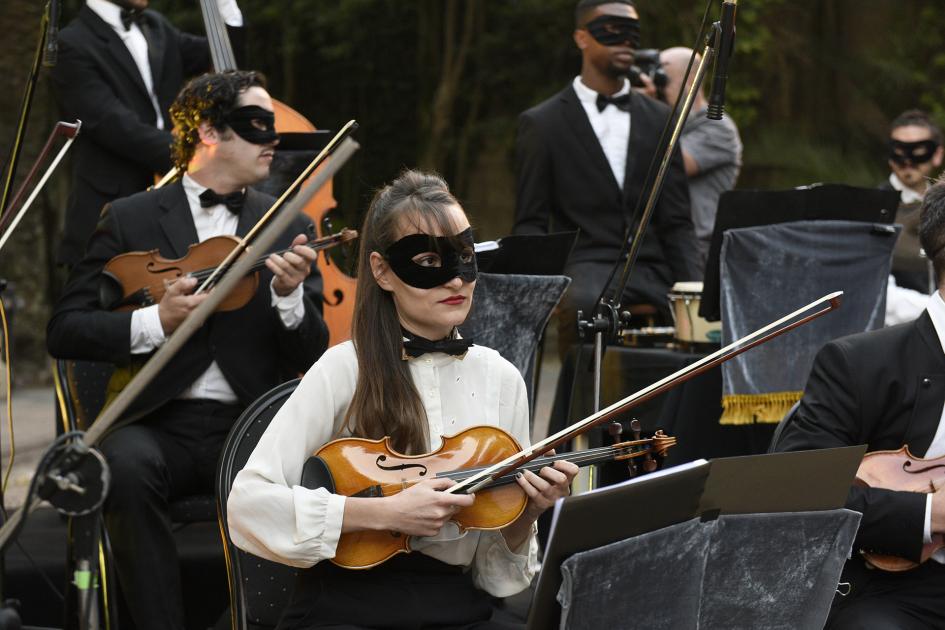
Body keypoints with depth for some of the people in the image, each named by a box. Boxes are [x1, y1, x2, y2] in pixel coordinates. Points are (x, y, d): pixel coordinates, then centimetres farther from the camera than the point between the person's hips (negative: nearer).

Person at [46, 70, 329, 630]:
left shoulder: (288, 228, 13)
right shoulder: (129, 220, 8)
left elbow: (310, 359, 8)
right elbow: (64, 332, 3)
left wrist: (289, 296, -12)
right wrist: (154, 322, -13)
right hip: (159, 423, -1)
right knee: (126, 464, -35)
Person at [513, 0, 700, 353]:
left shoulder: (659, 119, 17)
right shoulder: (542, 124, 8)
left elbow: (676, 221, 14)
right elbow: (530, 224, 6)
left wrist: (693, 291, -2)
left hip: (653, 271, 4)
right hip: (585, 267, -4)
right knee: (584, 303, -37)